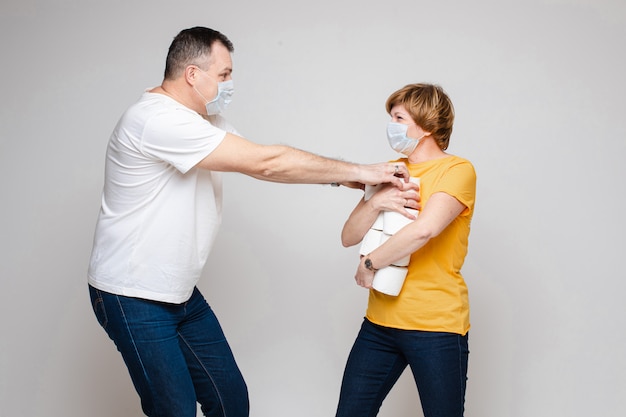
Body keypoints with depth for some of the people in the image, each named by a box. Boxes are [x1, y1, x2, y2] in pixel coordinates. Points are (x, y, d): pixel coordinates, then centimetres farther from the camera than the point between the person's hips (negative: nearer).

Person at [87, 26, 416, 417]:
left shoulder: (203, 119, 11)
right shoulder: (158, 119, -23)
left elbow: (265, 162, 5)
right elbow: (266, 164, -25)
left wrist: (346, 178, -6)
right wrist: (359, 171, -19)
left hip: (180, 293, 9)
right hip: (134, 297, -9)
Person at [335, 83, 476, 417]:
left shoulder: (457, 170, -8)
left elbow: (425, 228, -26)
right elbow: (349, 237, 6)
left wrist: (369, 264, -15)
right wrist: (374, 202, -13)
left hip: (436, 326, -6)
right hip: (380, 322, 6)